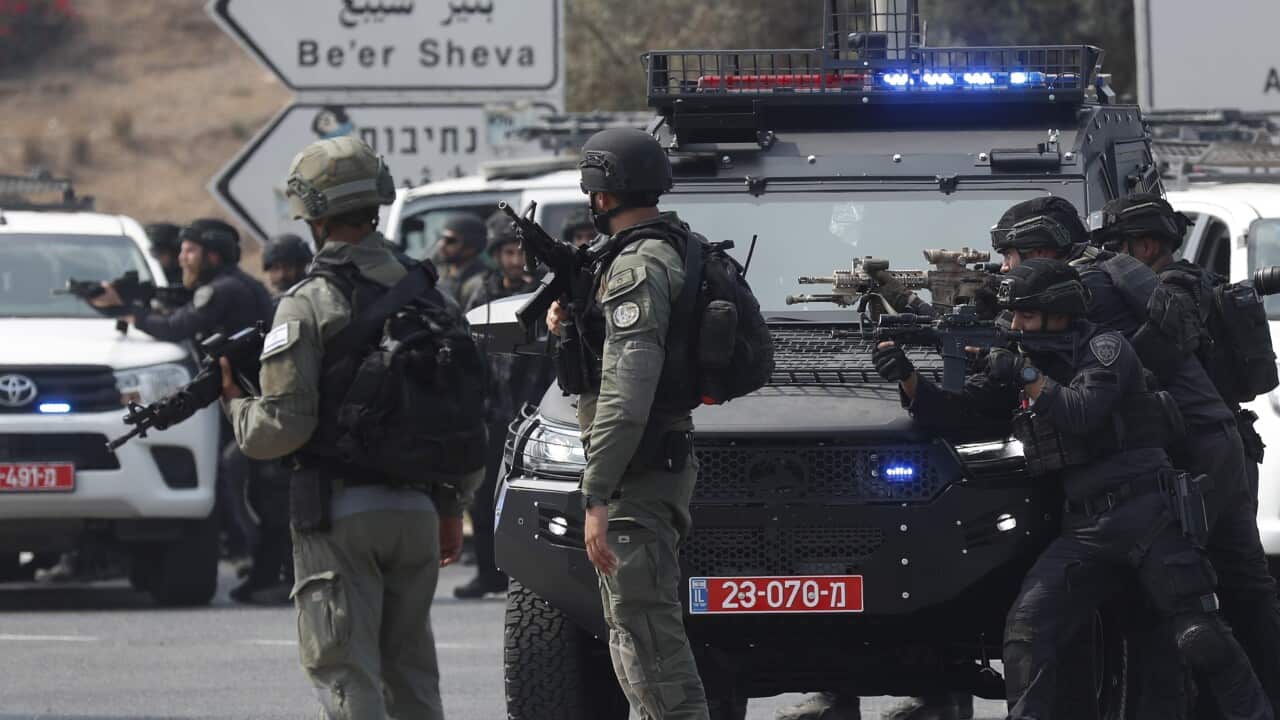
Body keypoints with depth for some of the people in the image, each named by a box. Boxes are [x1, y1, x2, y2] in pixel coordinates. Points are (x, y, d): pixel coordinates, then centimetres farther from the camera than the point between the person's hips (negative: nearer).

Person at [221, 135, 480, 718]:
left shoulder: (308, 305, -11)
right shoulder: (427, 294, 9)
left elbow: (282, 427, -15)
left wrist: (236, 402, 5)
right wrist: (453, 505, 21)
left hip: (339, 516, -6)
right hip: (417, 511, 6)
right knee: (409, 670, 16)